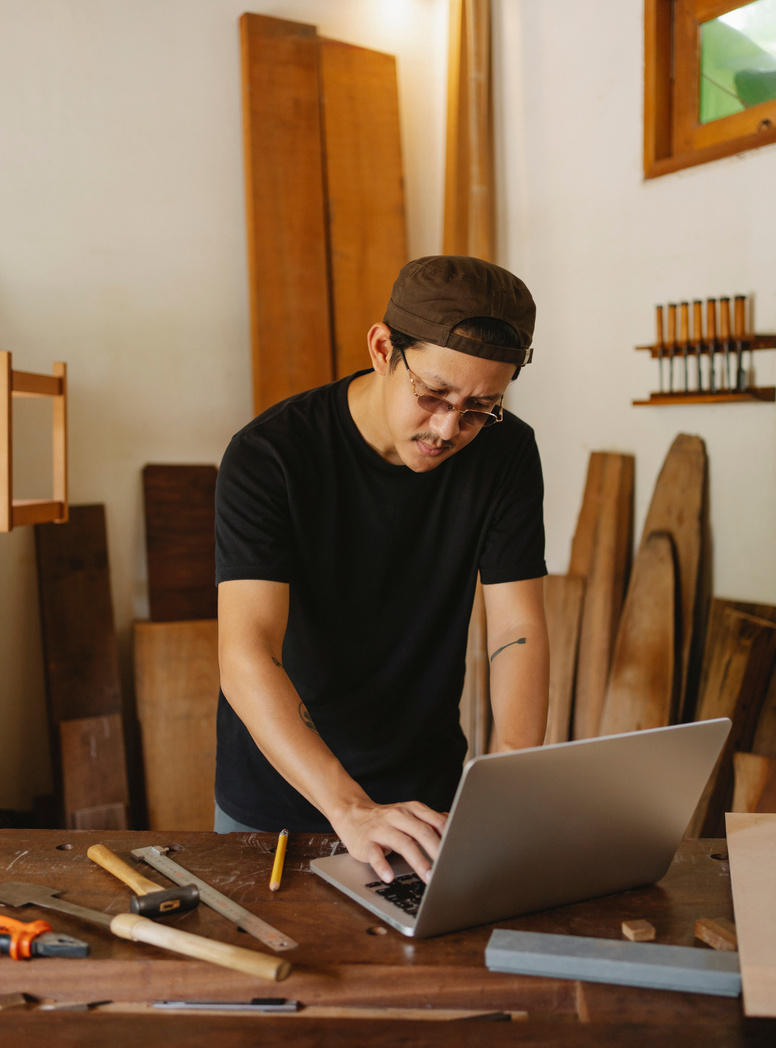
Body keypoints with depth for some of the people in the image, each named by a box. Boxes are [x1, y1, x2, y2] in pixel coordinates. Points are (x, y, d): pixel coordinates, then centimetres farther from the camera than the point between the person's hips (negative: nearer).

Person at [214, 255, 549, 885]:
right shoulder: (268, 456, -20)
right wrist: (350, 809, -39)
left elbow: (518, 629, -9)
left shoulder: (505, 452, -9)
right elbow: (246, 655, -28)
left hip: (427, 792, 2)